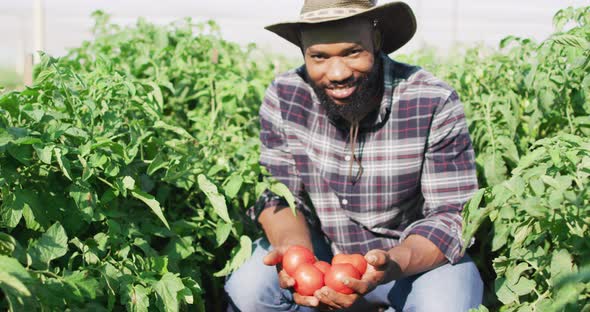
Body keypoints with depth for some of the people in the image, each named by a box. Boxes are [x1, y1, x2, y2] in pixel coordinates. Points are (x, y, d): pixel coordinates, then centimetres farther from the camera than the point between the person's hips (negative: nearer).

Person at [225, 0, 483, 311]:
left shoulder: (435, 105, -21)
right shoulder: (283, 98, -13)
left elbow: (453, 216, -20)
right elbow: (278, 194, -8)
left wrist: (390, 265, -40)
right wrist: (294, 251, -32)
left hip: (417, 253, -2)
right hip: (320, 248, 2)